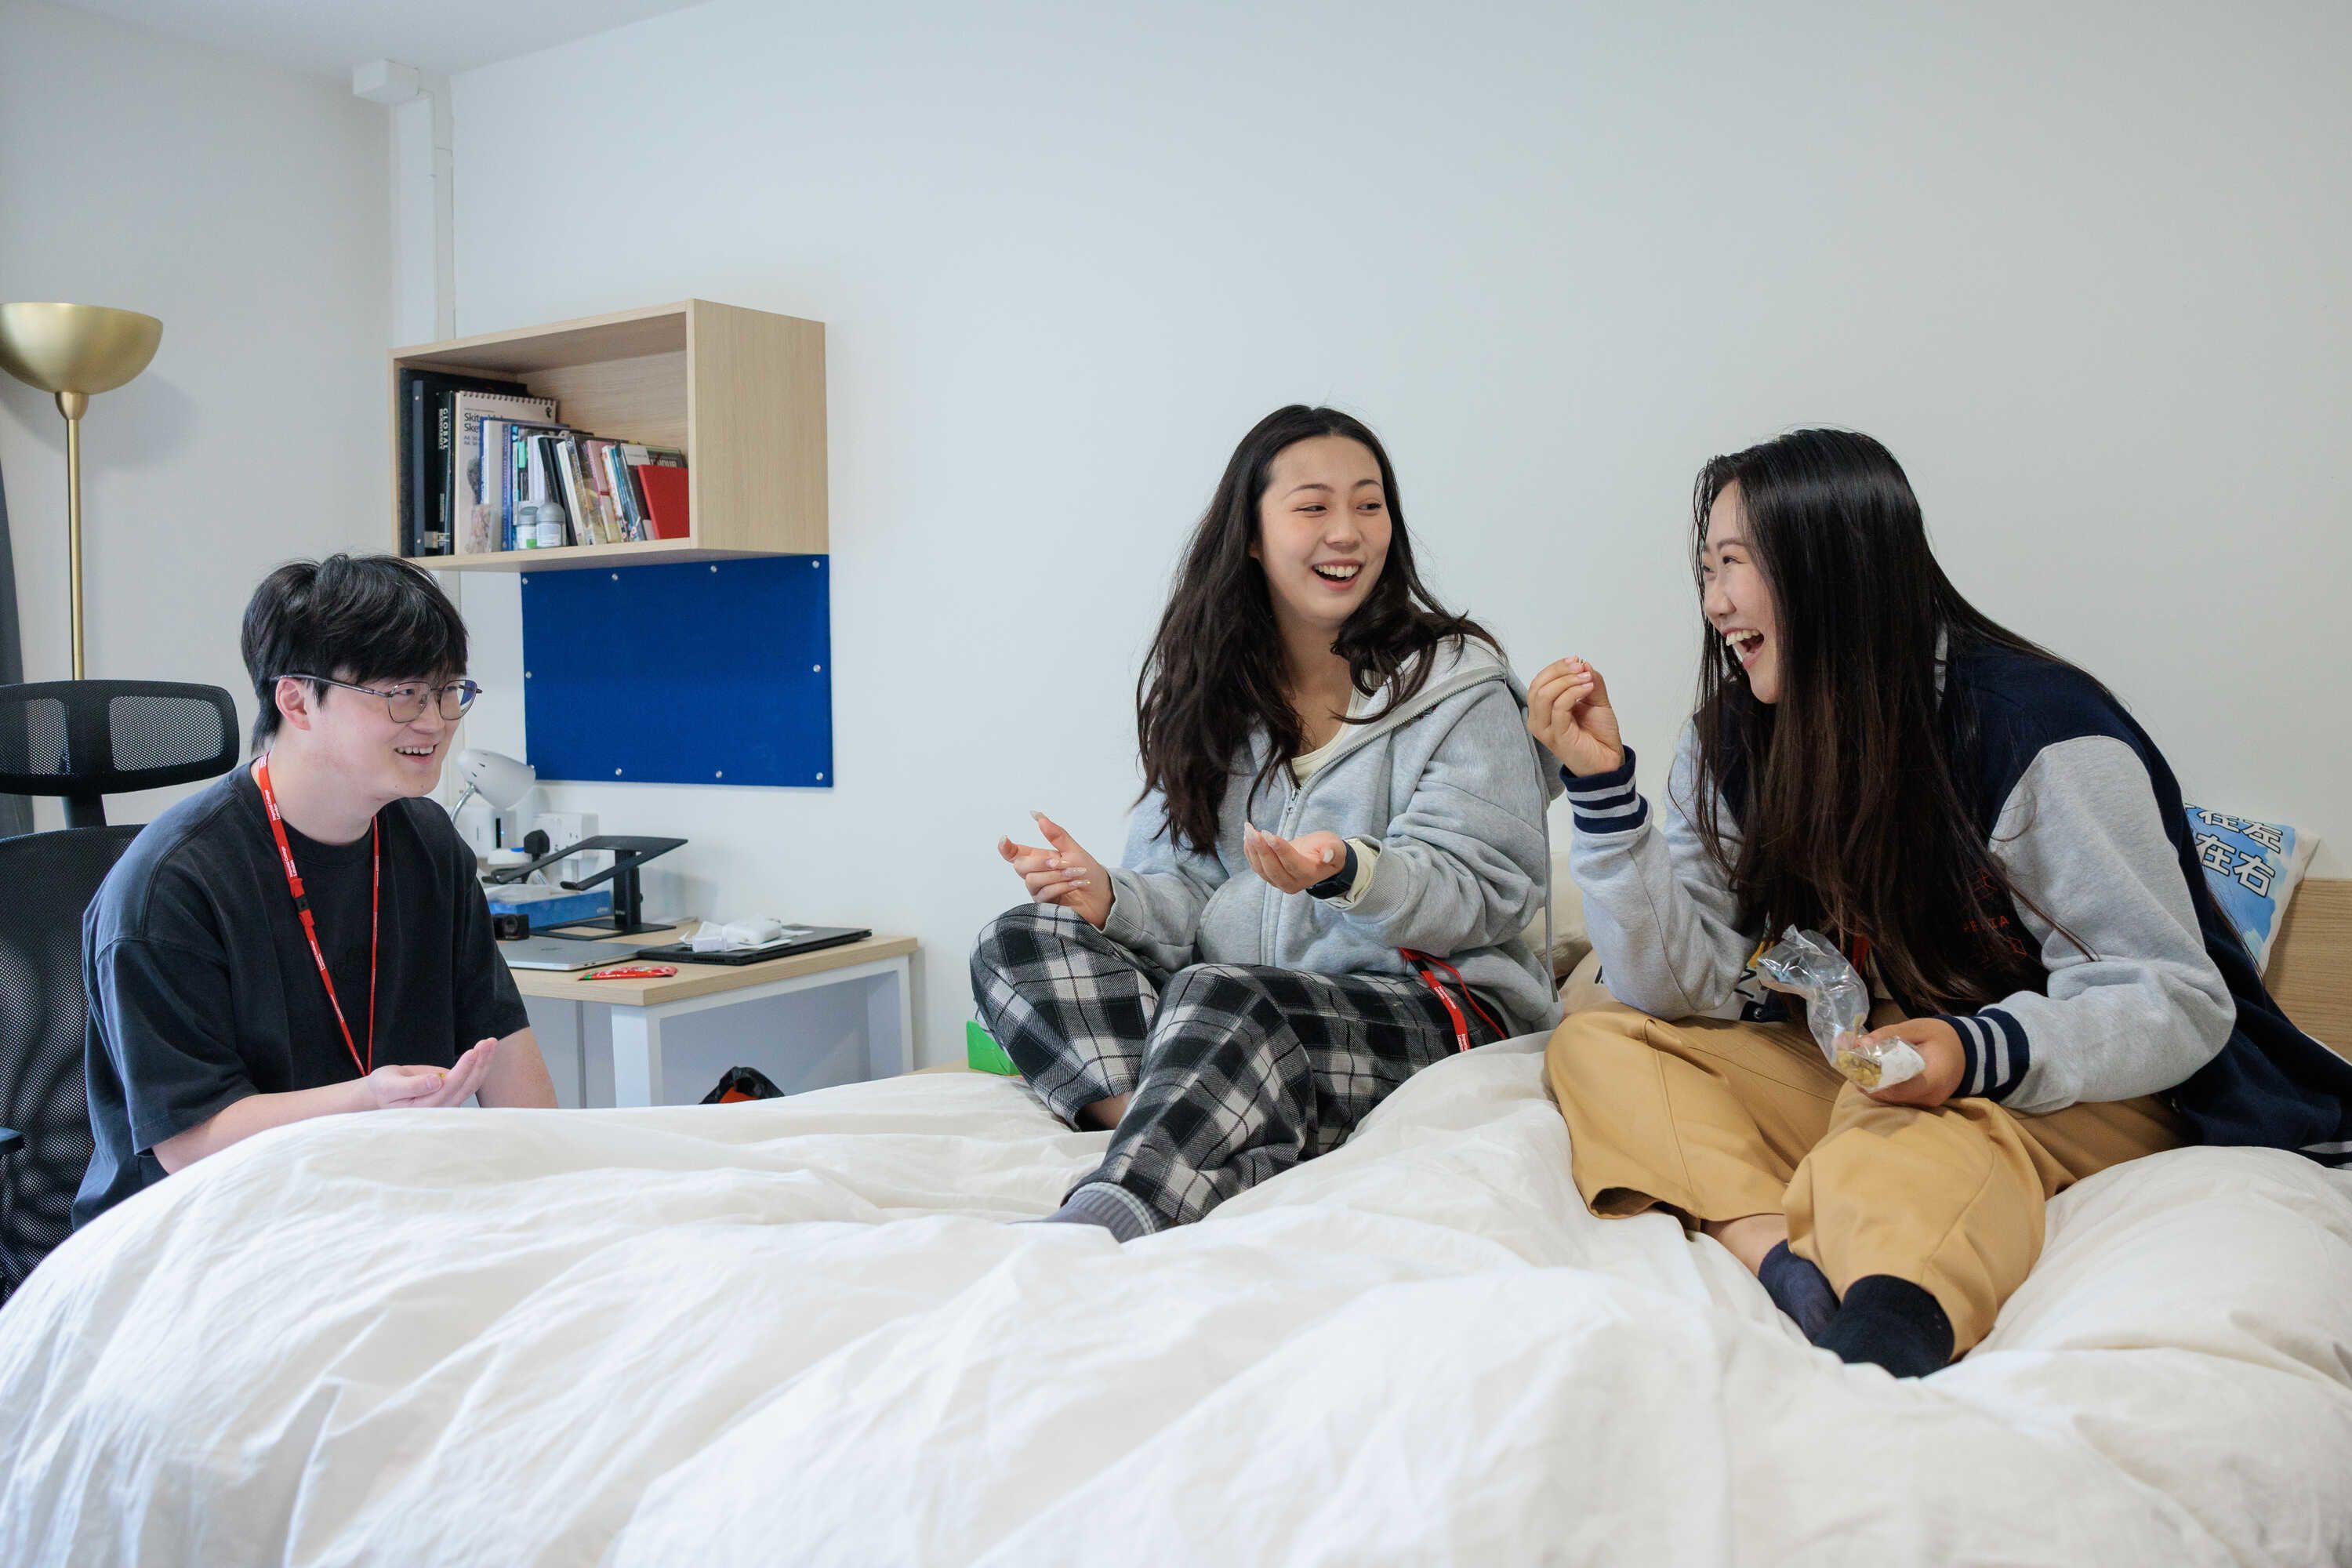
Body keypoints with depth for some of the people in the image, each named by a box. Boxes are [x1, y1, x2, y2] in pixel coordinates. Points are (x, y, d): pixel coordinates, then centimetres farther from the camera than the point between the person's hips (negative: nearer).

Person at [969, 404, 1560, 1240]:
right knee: (1018, 943, -17)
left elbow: (1481, 893, -8)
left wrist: (1353, 873, -29)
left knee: (1222, 995, -35)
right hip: (1240, 993, 5)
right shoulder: (1202, 684, 13)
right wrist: (1112, 898, -15)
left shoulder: (1458, 685, 0)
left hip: (1430, 1004, -5)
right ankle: (1253, 1160, -35)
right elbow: (1189, 883, 9)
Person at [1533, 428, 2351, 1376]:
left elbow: (2177, 1001, -13)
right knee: (1594, 1042, -15)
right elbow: (1679, 987, -6)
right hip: (1849, 1071, 5)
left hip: (2064, 1093, -5)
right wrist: (1602, 782, -16)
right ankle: (1781, 1257, -40)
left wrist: (1980, 1051, -32)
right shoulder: (1734, 740, 0)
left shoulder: (2036, 730, -15)